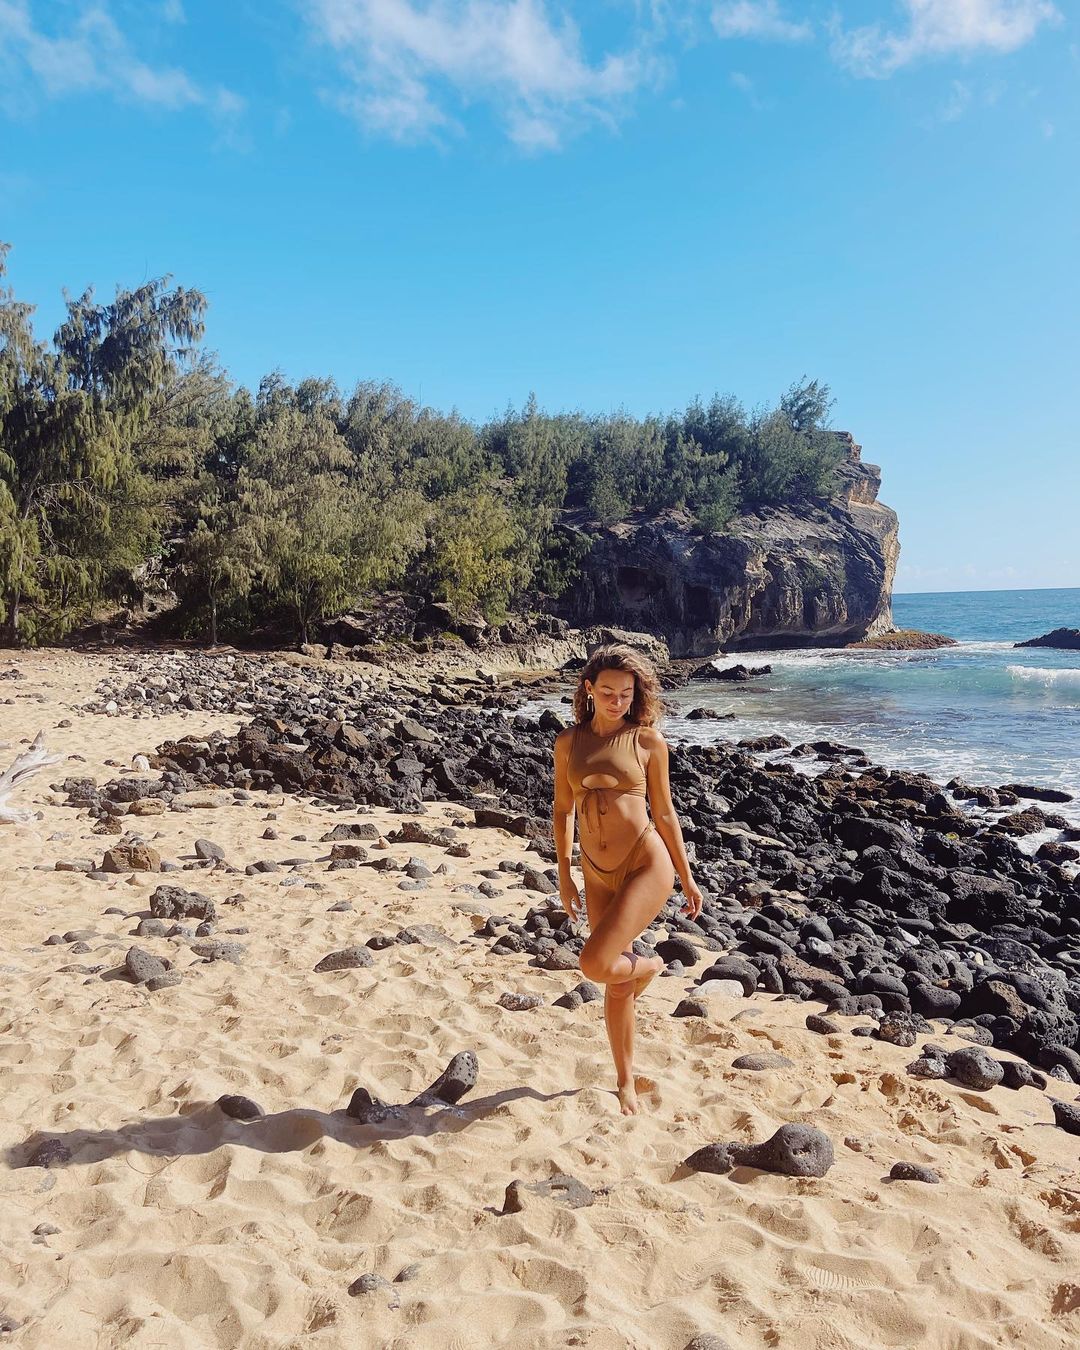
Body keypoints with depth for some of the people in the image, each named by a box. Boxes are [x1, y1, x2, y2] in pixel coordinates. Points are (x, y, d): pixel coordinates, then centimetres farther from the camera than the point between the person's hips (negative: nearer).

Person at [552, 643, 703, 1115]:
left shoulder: (647, 740, -2)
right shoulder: (569, 741, 4)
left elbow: (664, 812, 4)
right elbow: (563, 810, 11)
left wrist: (687, 878, 6)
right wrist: (564, 875, 8)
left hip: (647, 864, -3)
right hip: (598, 874, 4)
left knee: (595, 964, -17)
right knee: (616, 984, 13)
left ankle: (647, 965, 18)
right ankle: (625, 1082, 33)